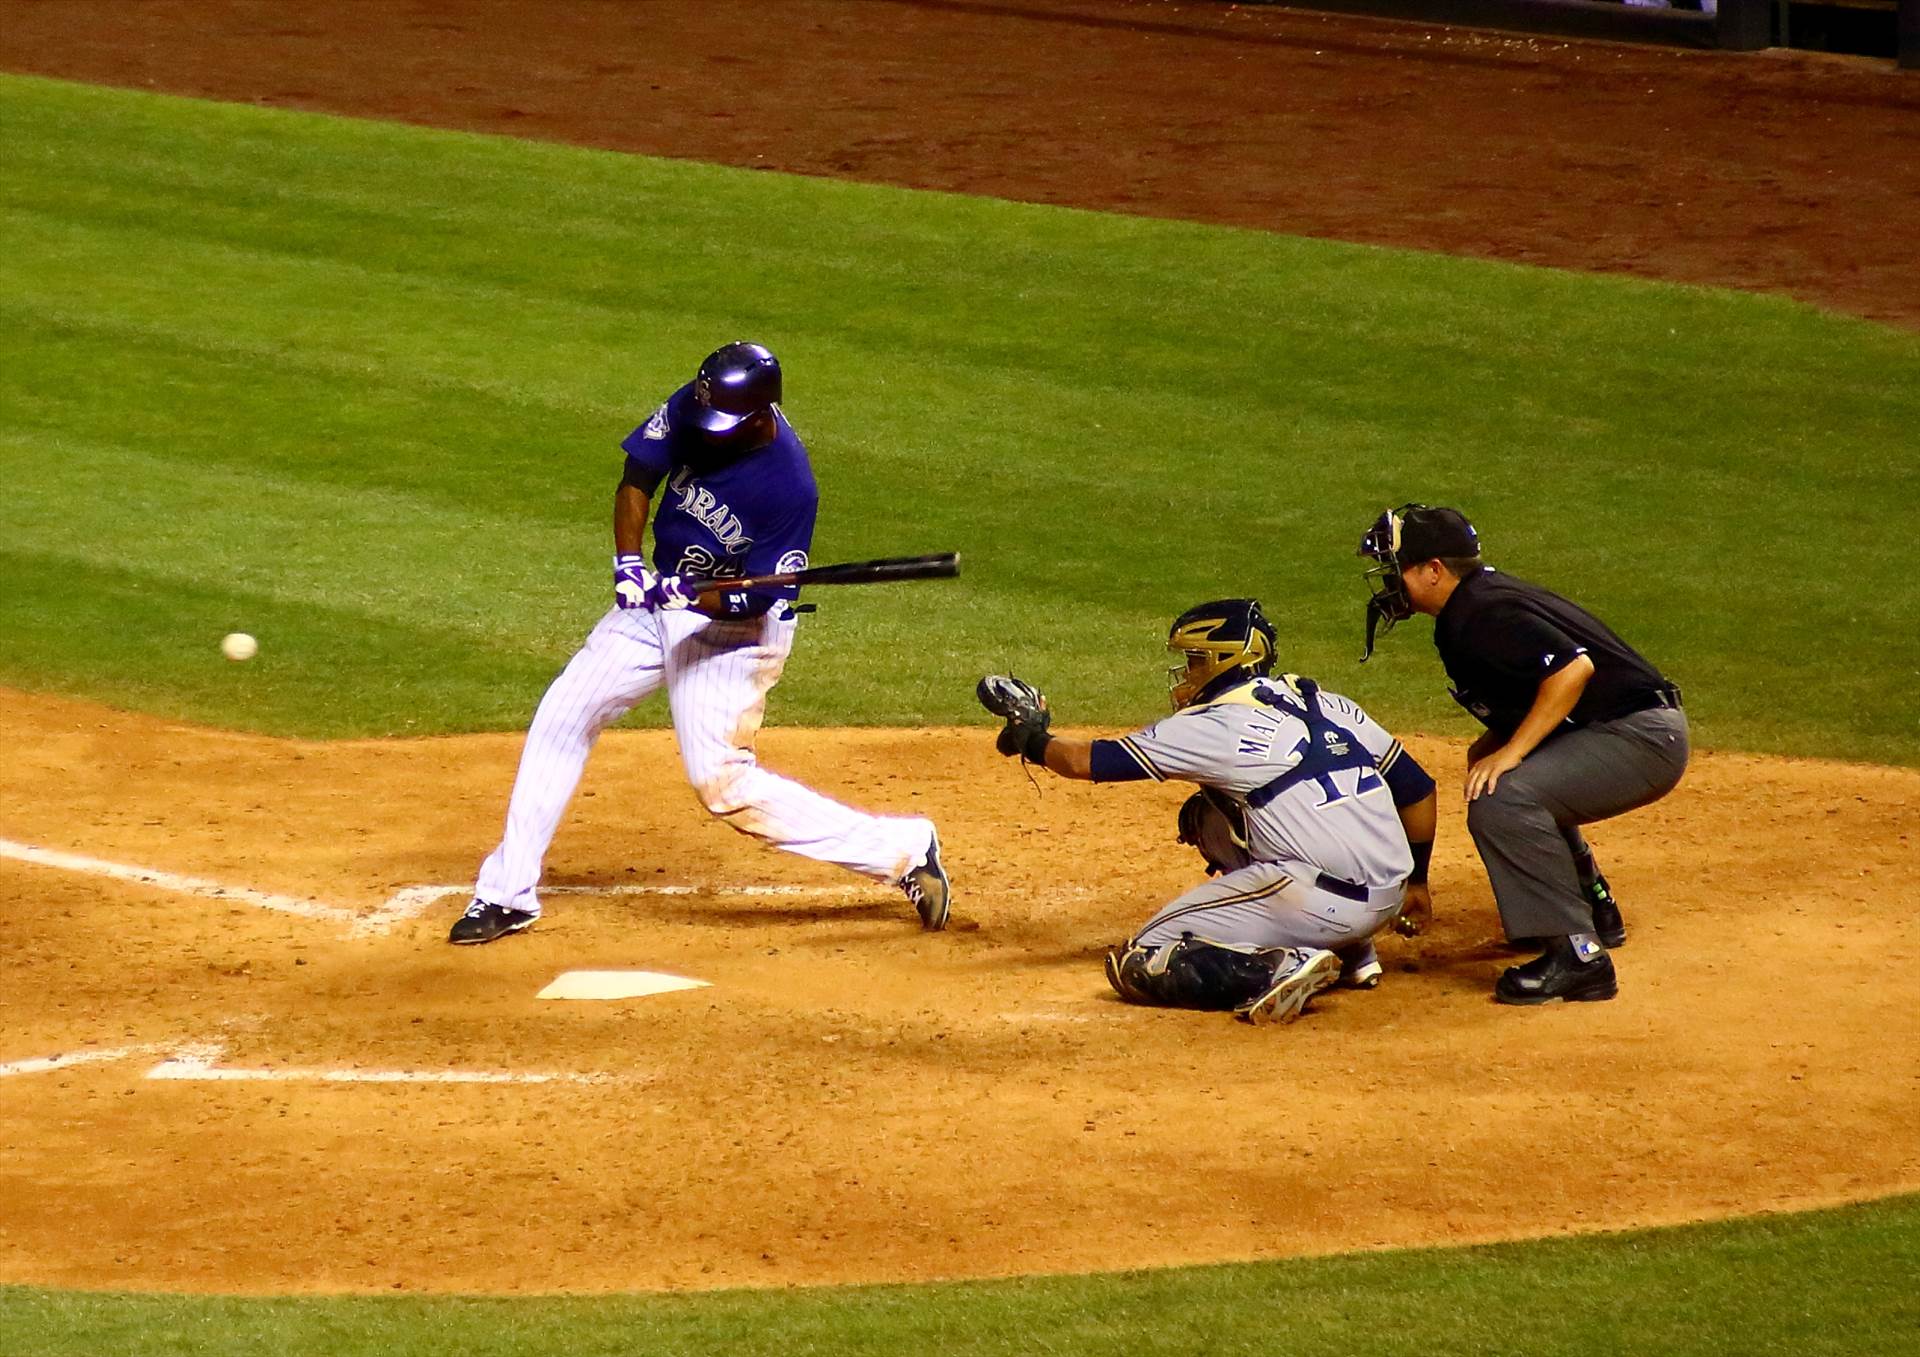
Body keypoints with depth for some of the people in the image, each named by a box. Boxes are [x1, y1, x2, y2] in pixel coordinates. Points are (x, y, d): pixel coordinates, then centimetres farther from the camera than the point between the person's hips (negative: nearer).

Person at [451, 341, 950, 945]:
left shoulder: (789, 485, -28)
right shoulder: (691, 408, -13)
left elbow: (756, 599, -22)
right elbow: (637, 479, -1)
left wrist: (694, 596, -39)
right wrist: (629, 562, -15)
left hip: (732, 628, -7)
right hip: (656, 600, 7)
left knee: (722, 783, -14)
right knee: (561, 717, 6)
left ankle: (902, 850, -8)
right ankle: (508, 893, 17)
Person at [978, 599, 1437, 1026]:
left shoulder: (1216, 727, -3)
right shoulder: (1329, 705, 15)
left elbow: (1085, 761, 1)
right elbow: (1417, 788, 19)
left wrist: (1032, 741, 21)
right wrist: (1415, 880, 32)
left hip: (1321, 900, -8)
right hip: (1389, 898, 8)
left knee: (1137, 966, -1)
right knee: (1208, 816, 29)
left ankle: (1280, 968, -19)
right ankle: (1353, 954, 21)